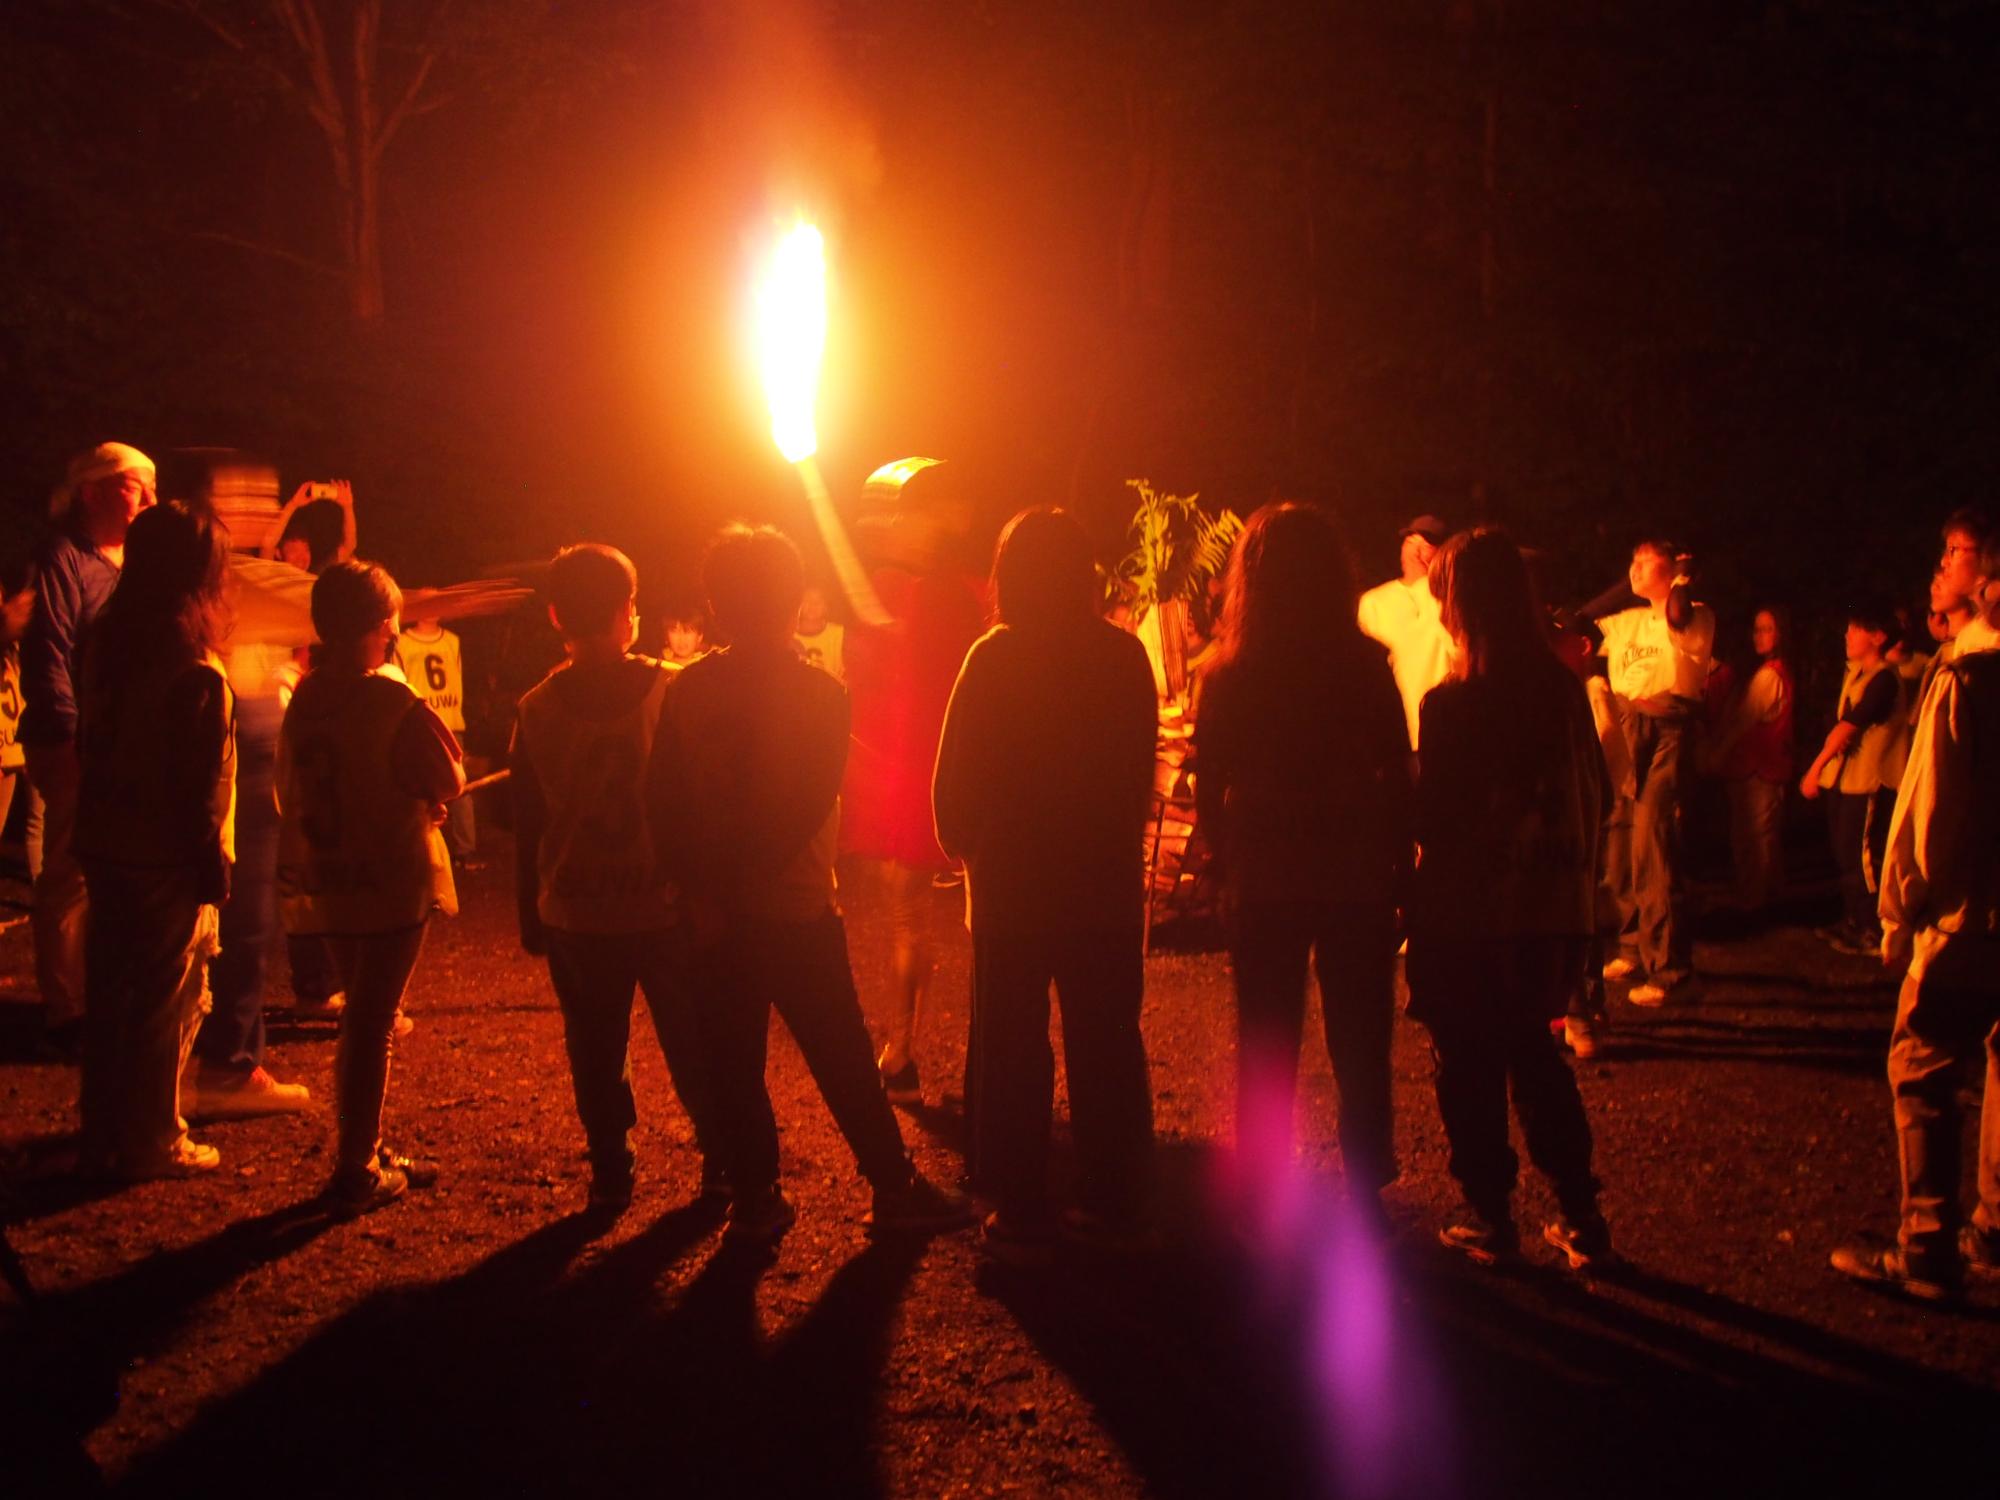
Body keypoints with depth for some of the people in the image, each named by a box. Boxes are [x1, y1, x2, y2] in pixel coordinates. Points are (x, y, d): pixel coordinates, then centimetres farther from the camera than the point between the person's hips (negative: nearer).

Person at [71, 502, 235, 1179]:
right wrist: (212, 862, -12)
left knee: (111, 991, 14)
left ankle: (102, 1136, 23)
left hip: (106, 845, 7)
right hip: (167, 856, -7)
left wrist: (97, 825, 18)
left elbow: (89, 741, 11)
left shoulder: (107, 640, 5)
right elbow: (203, 782, -18)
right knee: (170, 997, 4)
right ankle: (152, 1142, 10)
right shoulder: (196, 668, -17)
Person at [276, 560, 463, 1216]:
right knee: (372, 1025, 2)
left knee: (361, 1018, 19)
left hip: (329, 883, 6)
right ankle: (357, 1173, 7)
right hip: (392, 883, -6)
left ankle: (367, 1155, 27)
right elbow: (451, 780, -13)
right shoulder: (396, 702, -18)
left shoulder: (305, 699, 1)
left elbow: (292, 791, 8)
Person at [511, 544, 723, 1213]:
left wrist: (531, 918, 12)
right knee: (691, 1046, 13)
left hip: (575, 914, 1)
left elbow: (527, 827, 3)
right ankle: (721, 1163, 20)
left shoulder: (536, 710, -3)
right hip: (666, 907, -1)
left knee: (596, 1051, 12)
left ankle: (610, 1174, 14)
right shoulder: (673, 692, -10)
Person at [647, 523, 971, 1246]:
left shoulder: (685, 691, -1)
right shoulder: (820, 692, -8)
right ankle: (894, 1189, 12)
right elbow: (811, 806, -14)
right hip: (799, 911, -2)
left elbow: (665, 806, -4)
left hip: (718, 918, 2)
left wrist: (710, 885, -4)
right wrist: (747, 874, -9)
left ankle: (754, 1200, 13)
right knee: (842, 1057, 5)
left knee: (734, 1064, 9)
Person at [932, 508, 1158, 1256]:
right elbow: (1141, 769, 5)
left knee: (1013, 1051, 6)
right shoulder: (1125, 655, -2)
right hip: (1107, 885, 3)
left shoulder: (994, 657, -11)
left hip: (1013, 886, -3)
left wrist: (966, 850, 8)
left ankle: (1021, 1209, 9)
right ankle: (1116, 1203, 17)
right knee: (1108, 1045, 11)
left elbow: (955, 778, -9)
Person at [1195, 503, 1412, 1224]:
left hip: (1264, 884, 0)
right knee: (1360, 1048, 11)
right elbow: (1399, 778, -4)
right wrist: (1396, 865, 6)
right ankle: (1367, 1193, 15)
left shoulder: (1228, 676, -7)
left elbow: (1210, 791, -2)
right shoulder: (1365, 664, -8)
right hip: (1358, 878, 0)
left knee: (1266, 1052, 11)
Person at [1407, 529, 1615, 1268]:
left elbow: (1432, 818, -14)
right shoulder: (1564, 688, -2)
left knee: (1471, 1068, 11)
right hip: (1553, 908, 5)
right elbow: (1597, 796, 6)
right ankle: (1580, 1218, 20)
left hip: (1468, 915, -5)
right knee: (1535, 1054, 19)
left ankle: (1490, 1217, 18)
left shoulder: (1452, 702, -17)